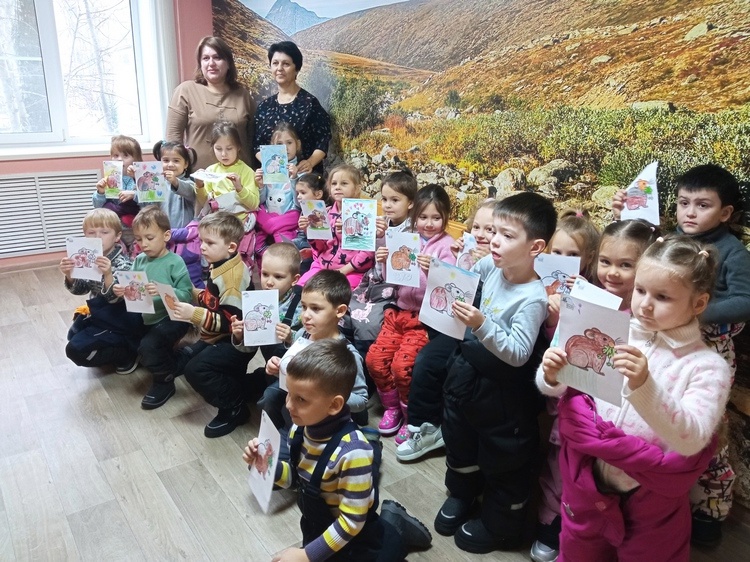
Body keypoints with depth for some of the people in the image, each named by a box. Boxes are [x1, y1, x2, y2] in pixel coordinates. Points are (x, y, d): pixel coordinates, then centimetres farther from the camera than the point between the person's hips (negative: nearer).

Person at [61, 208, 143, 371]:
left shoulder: (122, 264, -25)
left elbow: (115, 298, -31)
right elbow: (79, 289, 2)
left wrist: (108, 275, -50)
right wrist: (69, 275, -20)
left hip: (120, 325, -9)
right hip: (100, 316, 9)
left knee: (75, 349, -14)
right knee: (73, 335, 28)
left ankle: (127, 355, -1)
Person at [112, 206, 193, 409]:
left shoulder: (174, 262, -15)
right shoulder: (140, 260, 4)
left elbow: (186, 295, -23)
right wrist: (121, 291, -14)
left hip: (172, 318, -8)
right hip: (149, 319, 8)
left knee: (147, 347, -25)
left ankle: (164, 382, 1)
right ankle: (172, 366, 39)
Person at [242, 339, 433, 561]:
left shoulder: (351, 452, -38)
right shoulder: (301, 427, -17)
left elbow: (352, 521, -28)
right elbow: (297, 476, 1)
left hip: (350, 533, -6)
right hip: (316, 522, 7)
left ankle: (394, 529, 19)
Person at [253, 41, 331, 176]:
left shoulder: (309, 103, -3)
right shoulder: (265, 105, 10)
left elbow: (323, 141, -7)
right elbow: (256, 144, 9)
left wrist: (310, 162, -23)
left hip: (303, 174, -3)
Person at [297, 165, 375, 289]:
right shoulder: (326, 213, 10)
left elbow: (369, 250, -12)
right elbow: (320, 247, 13)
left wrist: (345, 269, -14)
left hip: (352, 271, -5)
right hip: (323, 266, 5)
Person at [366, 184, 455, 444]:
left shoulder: (447, 245, -6)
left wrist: (431, 271, -33)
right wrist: (385, 263, -6)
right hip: (401, 311, 5)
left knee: (401, 364, -20)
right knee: (374, 358, -7)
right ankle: (392, 407, 18)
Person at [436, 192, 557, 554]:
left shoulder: (533, 297, -27)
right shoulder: (490, 266, -9)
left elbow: (518, 354, -31)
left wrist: (482, 325, -42)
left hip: (501, 391, -7)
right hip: (466, 374, 7)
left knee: (503, 458, 16)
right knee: (459, 442, 28)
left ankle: (500, 525, 40)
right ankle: (461, 494, 55)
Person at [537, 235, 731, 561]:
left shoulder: (707, 366, -14)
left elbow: (691, 440, -27)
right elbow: (566, 386, 0)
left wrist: (644, 386, -41)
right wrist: (551, 376, -22)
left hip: (650, 497, -3)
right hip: (588, 479, 3)